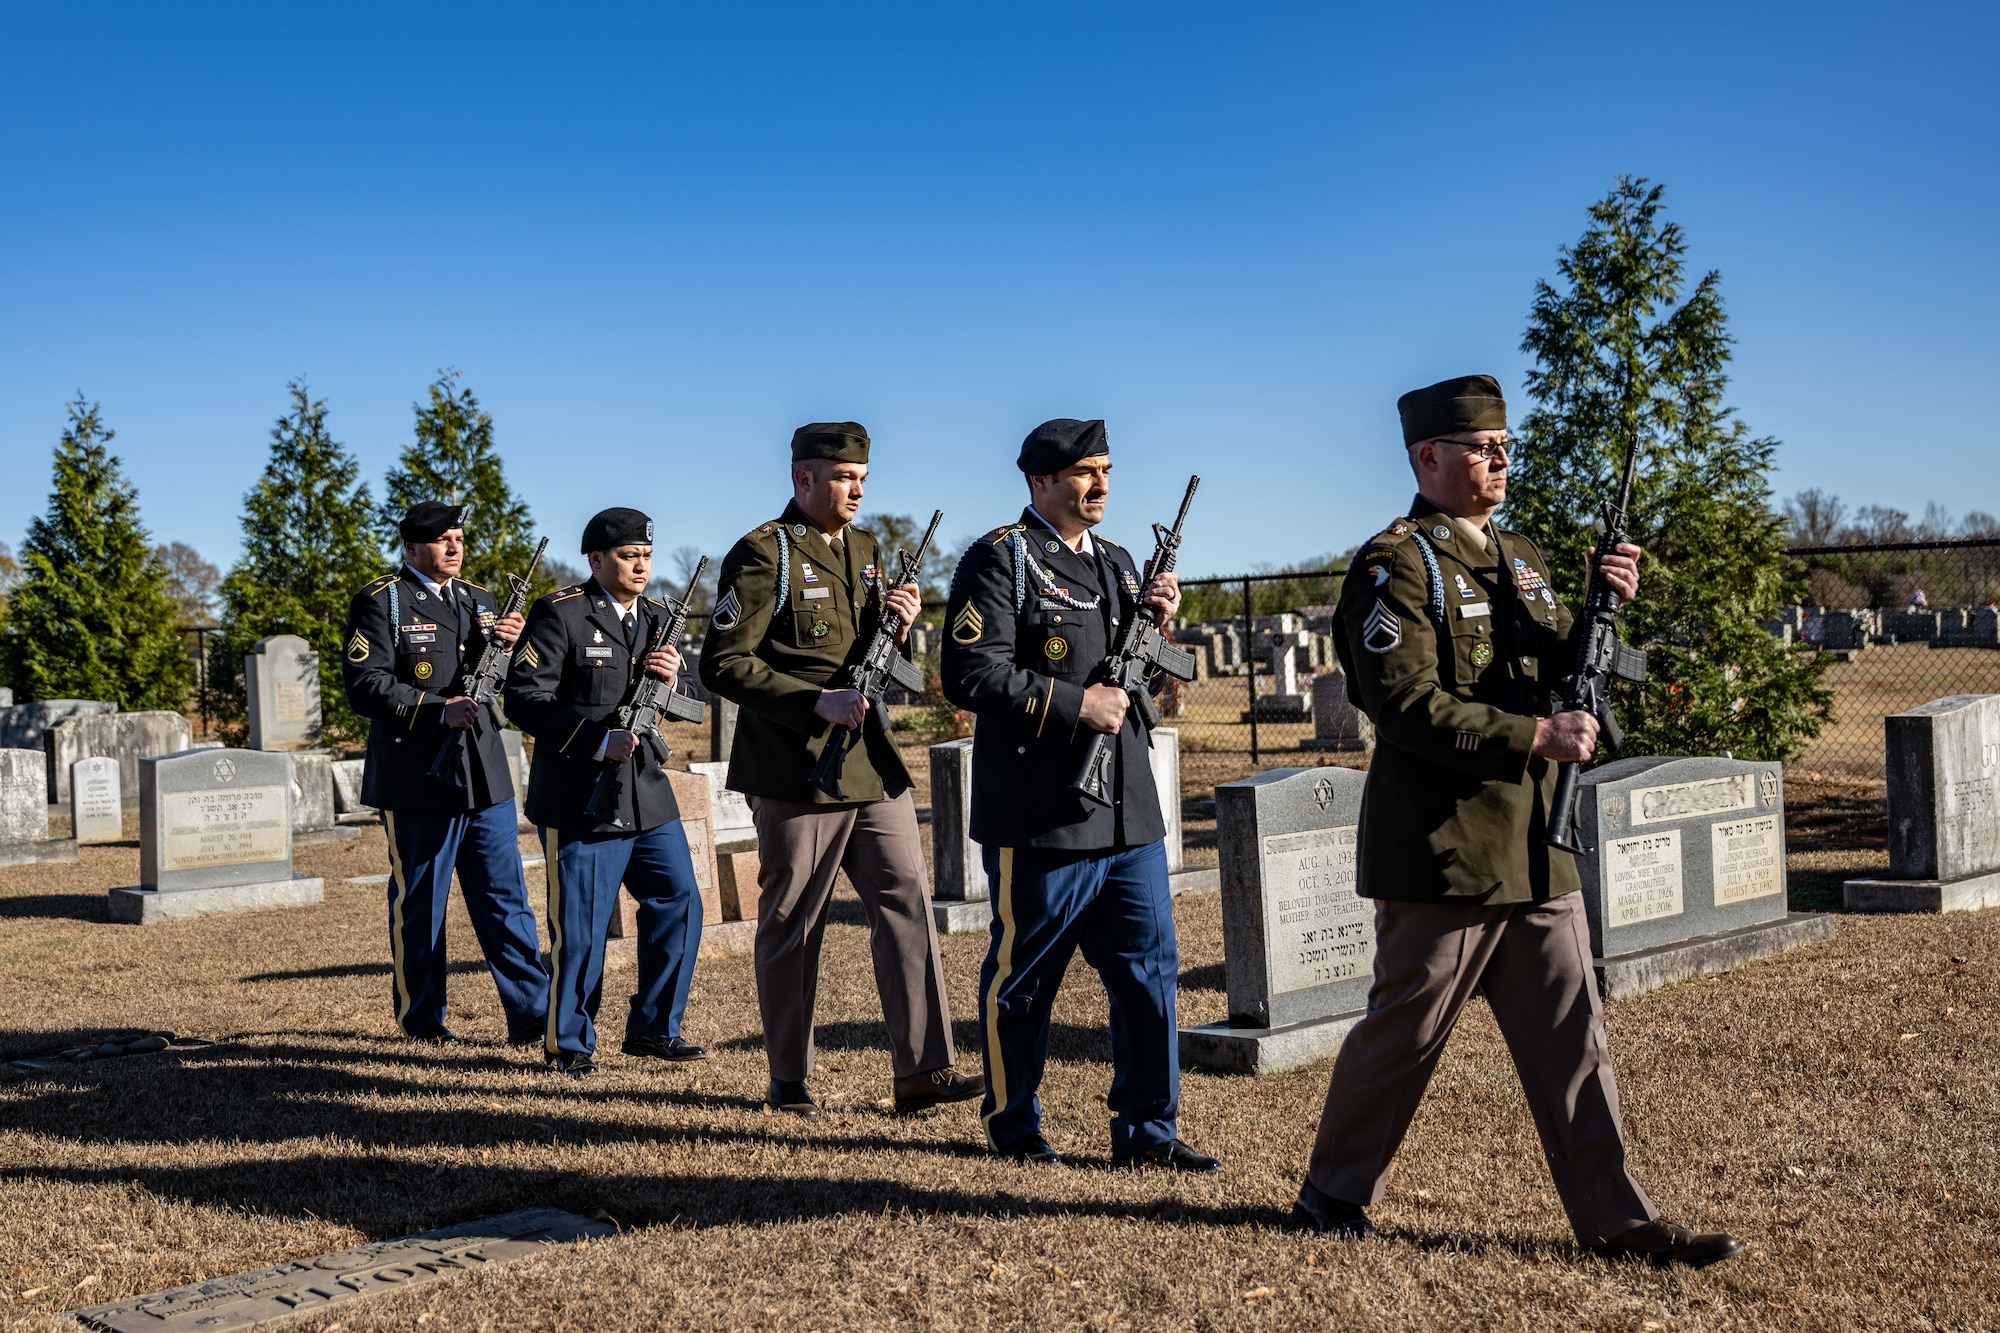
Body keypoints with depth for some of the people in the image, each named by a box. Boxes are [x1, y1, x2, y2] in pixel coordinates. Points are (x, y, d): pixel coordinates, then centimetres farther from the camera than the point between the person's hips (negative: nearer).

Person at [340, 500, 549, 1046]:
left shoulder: (480, 601, 16)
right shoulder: (380, 603, -3)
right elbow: (364, 687, -13)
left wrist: (509, 648, -3)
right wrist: (439, 710, -20)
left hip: (486, 777, 5)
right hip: (417, 780, -5)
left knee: (506, 899, 6)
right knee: (419, 904, 5)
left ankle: (531, 1012, 9)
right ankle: (422, 1018, 18)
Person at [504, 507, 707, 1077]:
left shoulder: (655, 617, 14)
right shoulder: (561, 614, -8)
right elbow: (524, 698, -14)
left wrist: (669, 680, -6)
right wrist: (598, 741, -21)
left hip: (648, 795, 7)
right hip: (580, 801, -7)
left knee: (679, 904, 7)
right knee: (580, 928, -1)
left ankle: (653, 1029, 21)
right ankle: (568, 1044, 16)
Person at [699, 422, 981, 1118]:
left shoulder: (868, 550, 15)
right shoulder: (762, 555, -8)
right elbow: (723, 664, -13)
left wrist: (901, 626, 0)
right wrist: (817, 701, -20)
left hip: (873, 766, 7)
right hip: (795, 772, -6)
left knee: (908, 902, -1)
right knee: (792, 924, 4)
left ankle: (924, 1069, 3)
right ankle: (790, 1079, 16)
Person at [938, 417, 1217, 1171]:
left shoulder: (1116, 563, 17)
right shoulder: (998, 561, -7)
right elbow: (971, 676, -16)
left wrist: (1155, 624, 4)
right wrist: (1076, 705, -17)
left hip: (1128, 812, 7)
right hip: (1039, 817, -7)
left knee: (1150, 966, 7)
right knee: (1023, 974, 6)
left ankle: (1147, 1131, 18)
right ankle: (1013, 1125, 23)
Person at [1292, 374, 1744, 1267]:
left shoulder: (1521, 558, 16)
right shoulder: (1395, 567, -10)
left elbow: (1562, 678, 18)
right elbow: (1409, 708, -20)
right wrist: (1538, 738, -21)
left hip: (1534, 849, 8)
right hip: (1443, 851, -8)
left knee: (1572, 1034, 8)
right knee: (1402, 1034, 3)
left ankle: (1615, 1218, 15)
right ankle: (1332, 1194, 21)